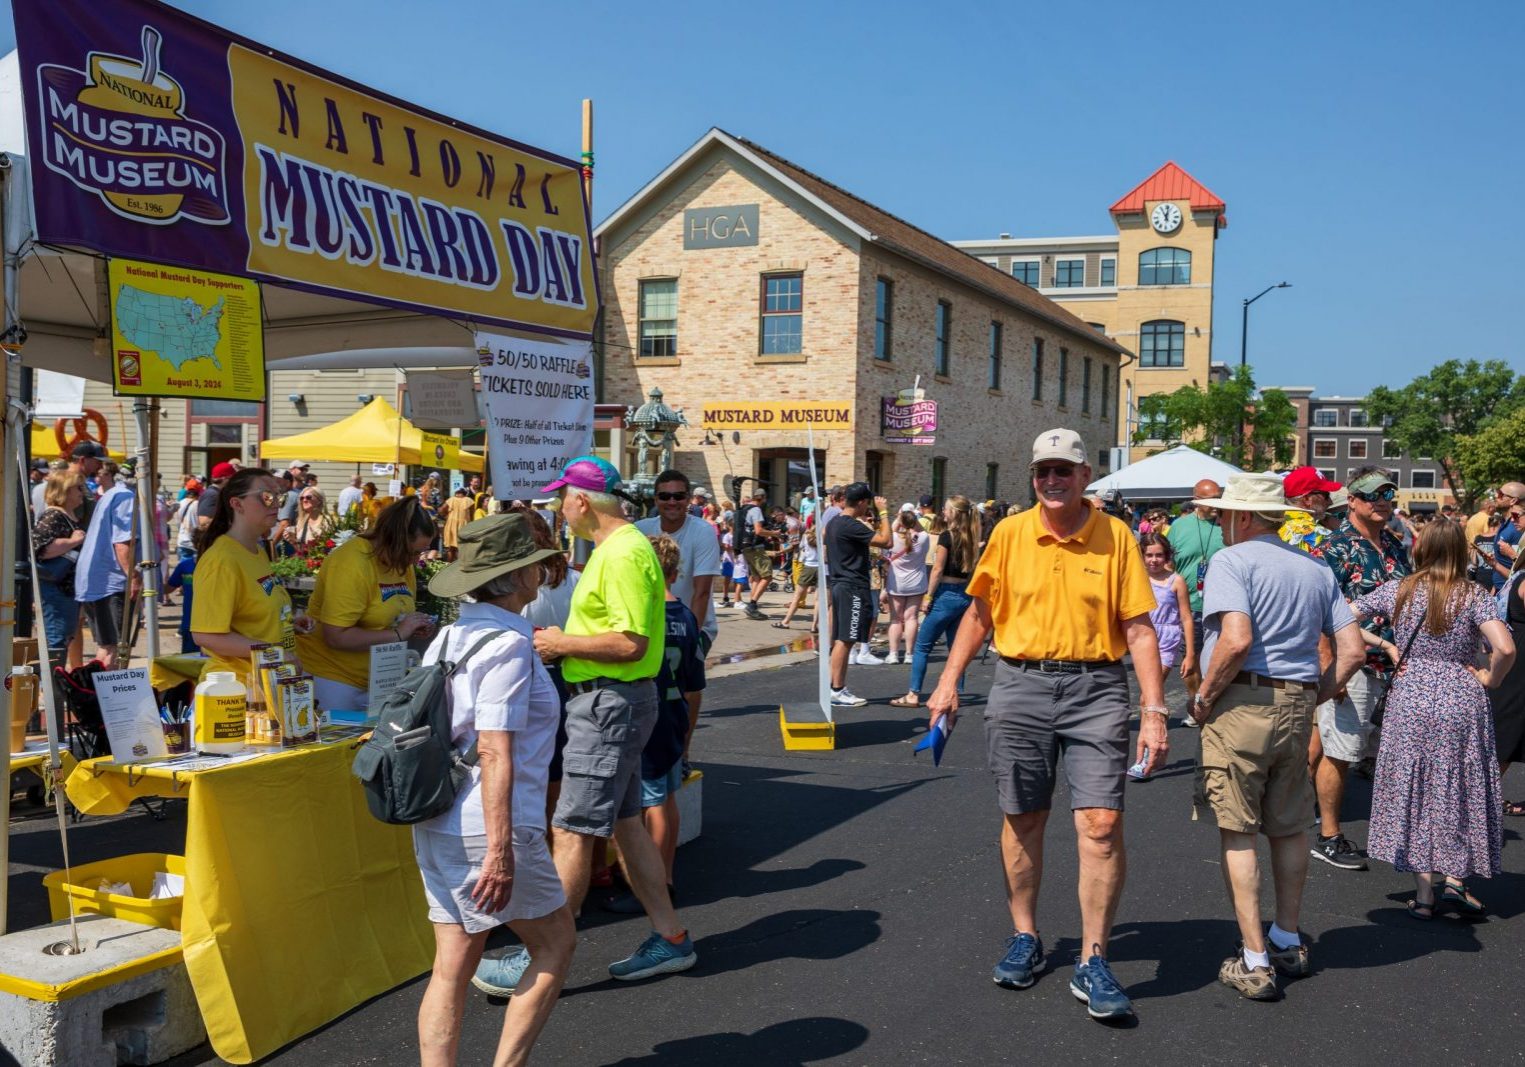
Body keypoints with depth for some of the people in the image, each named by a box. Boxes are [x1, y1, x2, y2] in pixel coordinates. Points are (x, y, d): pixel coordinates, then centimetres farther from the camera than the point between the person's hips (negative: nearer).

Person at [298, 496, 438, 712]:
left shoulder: (403, 562, 5)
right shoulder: (351, 562, -20)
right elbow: (336, 637, -26)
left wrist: (415, 627, 0)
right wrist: (398, 634, -21)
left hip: (376, 680, 7)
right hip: (332, 679, -7)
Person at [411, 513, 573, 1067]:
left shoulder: (451, 635, 11)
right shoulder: (509, 642, -15)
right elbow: (495, 754, -21)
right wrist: (500, 850, -21)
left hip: (437, 823, 8)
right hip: (486, 827, -8)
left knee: (452, 966, 11)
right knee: (556, 942, 10)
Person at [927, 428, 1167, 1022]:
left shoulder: (1115, 536, -2)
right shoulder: (1010, 534, 2)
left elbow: (1139, 629, -3)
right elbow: (979, 613, 11)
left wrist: (1154, 711, -8)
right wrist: (949, 681, 7)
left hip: (1095, 688, -2)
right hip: (1020, 684, 2)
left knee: (1101, 824, -8)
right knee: (1023, 819, 11)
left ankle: (1092, 963, 5)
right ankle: (1025, 938, 30)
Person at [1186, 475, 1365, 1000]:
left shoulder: (1231, 561, -9)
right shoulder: (1317, 570, 13)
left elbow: (1237, 640, -23)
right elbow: (1352, 648, 7)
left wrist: (1204, 698, -11)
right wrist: (1314, 696, 14)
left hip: (1242, 703, -7)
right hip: (1297, 709, 7)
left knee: (1237, 832, 2)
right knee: (1289, 829, 18)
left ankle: (1254, 961, 4)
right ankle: (1288, 942, 32)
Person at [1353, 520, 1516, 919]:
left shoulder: (1397, 592, -1)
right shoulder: (1473, 597, -6)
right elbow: (1505, 648, -19)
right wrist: (1490, 679, -1)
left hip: (1408, 702, 1)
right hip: (1462, 703, -1)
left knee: (1414, 791, 9)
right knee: (1462, 792, 14)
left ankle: (1424, 892, 12)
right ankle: (1455, 879, 8)